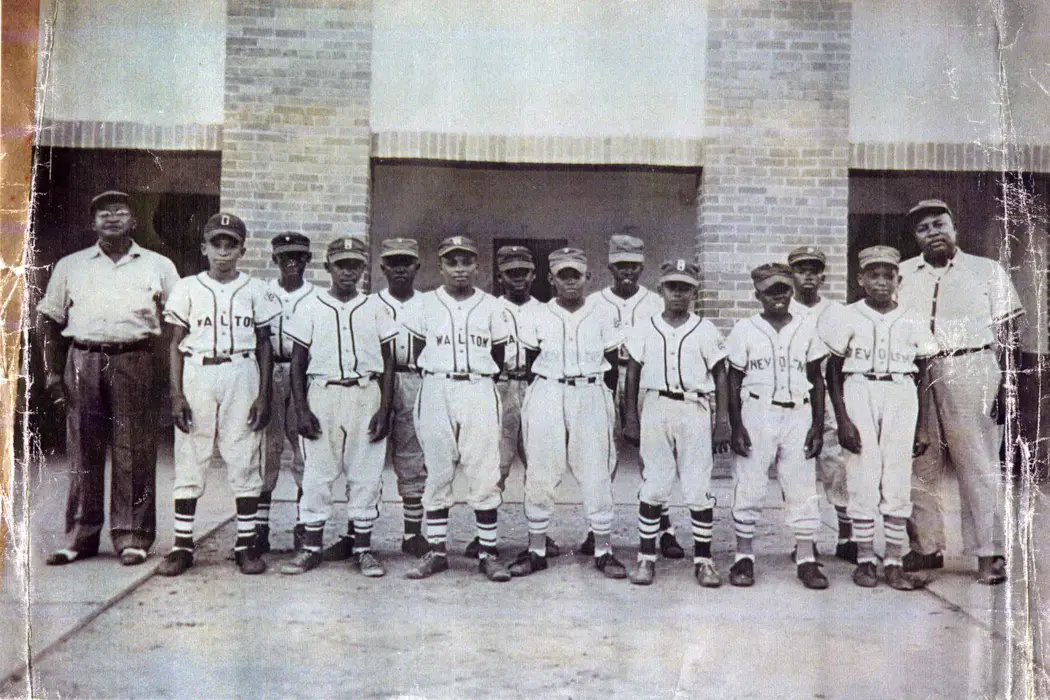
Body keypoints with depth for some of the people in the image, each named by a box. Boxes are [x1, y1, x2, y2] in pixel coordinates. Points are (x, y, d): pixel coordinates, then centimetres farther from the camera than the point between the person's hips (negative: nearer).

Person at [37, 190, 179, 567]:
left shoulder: (158, 266, 11)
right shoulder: (70, 266, 15)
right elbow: (47, 320, 16)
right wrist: (52, 371, 6)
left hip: (135, 361, -1)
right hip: (83, 360, 2)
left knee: (134, 452, -2)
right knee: (83, 451, 3)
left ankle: (132, 535, 5)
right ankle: (80, 535, 13)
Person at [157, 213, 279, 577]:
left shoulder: (255, 289, 7)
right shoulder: (187, 288, 8)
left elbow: (265, 344, 8)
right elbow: (176, 344, 6)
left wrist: (264, 395, 0)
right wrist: (177, 394, -3)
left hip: (242, 374, 0)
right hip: (197, 375, 0)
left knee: (244, 460, 1)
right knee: (189, 461, 2)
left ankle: (247, 543, 9)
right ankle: (182, 545, 10)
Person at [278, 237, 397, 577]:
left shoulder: (375, 308, 7)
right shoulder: (310, 307, 5)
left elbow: (388, 361, 6)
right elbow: (297, 362, 5)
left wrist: (384, 409, -3)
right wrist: (301, 409, -4)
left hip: (366, 395, 1)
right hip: (322, 394, 0)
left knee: (366, 475, 3)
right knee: (317, 474, 2)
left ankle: (363, 548, 13)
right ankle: (311, 547, 14)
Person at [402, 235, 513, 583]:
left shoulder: (491, 306, 8)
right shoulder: (424, 305, 6)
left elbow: (498, 358, 13)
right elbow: (419, 355, 10)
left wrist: (475, 379, 8)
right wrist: (441, 381, 8)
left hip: (479, 392, 0)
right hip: (436, 391, 0)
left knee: (485, 476, -3)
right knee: (437, 475, 4)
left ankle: (488, 552, 5)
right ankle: (436, 551, 14)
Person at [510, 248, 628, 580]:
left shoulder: (602, 315, 5)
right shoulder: (538, 317, 5)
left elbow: (612, 366, 10)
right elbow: (530, 365, 11)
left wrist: (602, 398, 7)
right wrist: (548, 394, 5)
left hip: (590, 397, 0)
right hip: (546, 396, 1)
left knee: (597, 475, -1)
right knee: (539, 475, 3)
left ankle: (603, 552, 11)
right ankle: (536, 550, 15)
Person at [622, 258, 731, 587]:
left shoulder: (706, 331, 3)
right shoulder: (645, 329, 5)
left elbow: (720, 377, 5)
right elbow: (633, 374, 9)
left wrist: (722, 422, -1)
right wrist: (631, 418, 5)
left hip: (695, 410, -1)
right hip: (655, 408, 1)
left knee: (699, 489, 2)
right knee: (653, 487, 4)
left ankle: (703, 560, 13)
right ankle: (646, 558, 13)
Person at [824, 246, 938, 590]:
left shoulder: (912, 321, 8)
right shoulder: (848, 318, 2)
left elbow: (923, 375, 11)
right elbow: (833, 371, 2)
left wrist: (922, 426, 6)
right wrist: (842, 419, -6)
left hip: (901, 397, 2)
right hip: (859, 393, -2)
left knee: (899, 483, 1)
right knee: (862, 480, -1)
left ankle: (894, 562, 9)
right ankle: (864, 560, 9)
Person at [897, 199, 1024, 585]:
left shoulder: (988, 271, 7)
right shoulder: (902, 275, 12)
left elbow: (1007, 334, 5)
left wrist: (1005, 386, -3)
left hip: (971, 375, -3)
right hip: (915, 379, 3)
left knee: (979, 468, -2)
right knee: (916, 467, 6)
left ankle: (989, 554, 7)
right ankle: (926, 547, 18)